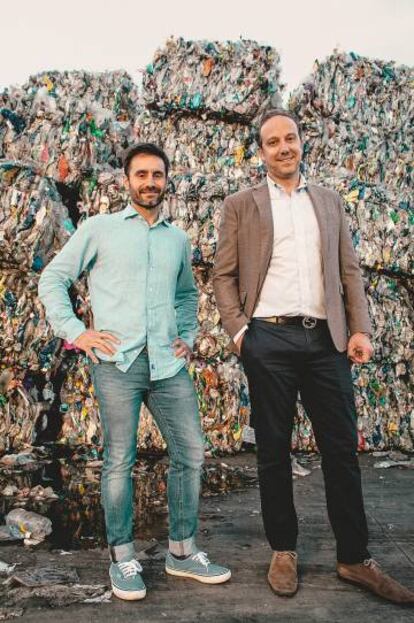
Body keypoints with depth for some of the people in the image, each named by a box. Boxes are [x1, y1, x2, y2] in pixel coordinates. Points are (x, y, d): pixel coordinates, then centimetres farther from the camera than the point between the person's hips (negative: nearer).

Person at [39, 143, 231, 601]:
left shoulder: (177, 239, 17)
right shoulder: (99, 229, 5)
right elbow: (52, 279, 6)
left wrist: (188, 337, 15)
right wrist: (75, 332, -4)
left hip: (168, 363, 4)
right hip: (117, 362, -4)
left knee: (190, 453, 5)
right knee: (119, 461, 2)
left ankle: (182, 551, 21)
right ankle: (122, 558, 19)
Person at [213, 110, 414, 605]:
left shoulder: (329, 201, 16)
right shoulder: (240, 205, 8)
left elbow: (348, 270, 12)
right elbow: (223, 276, 4)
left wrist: (359, 328, 0)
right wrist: (237, 331, -8)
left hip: (326, 340, 3)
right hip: (269, 341, -2)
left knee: (341, 448, 5)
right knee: (273, 449, 7)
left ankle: (354, 558, 19)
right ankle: (283, 551, 22)